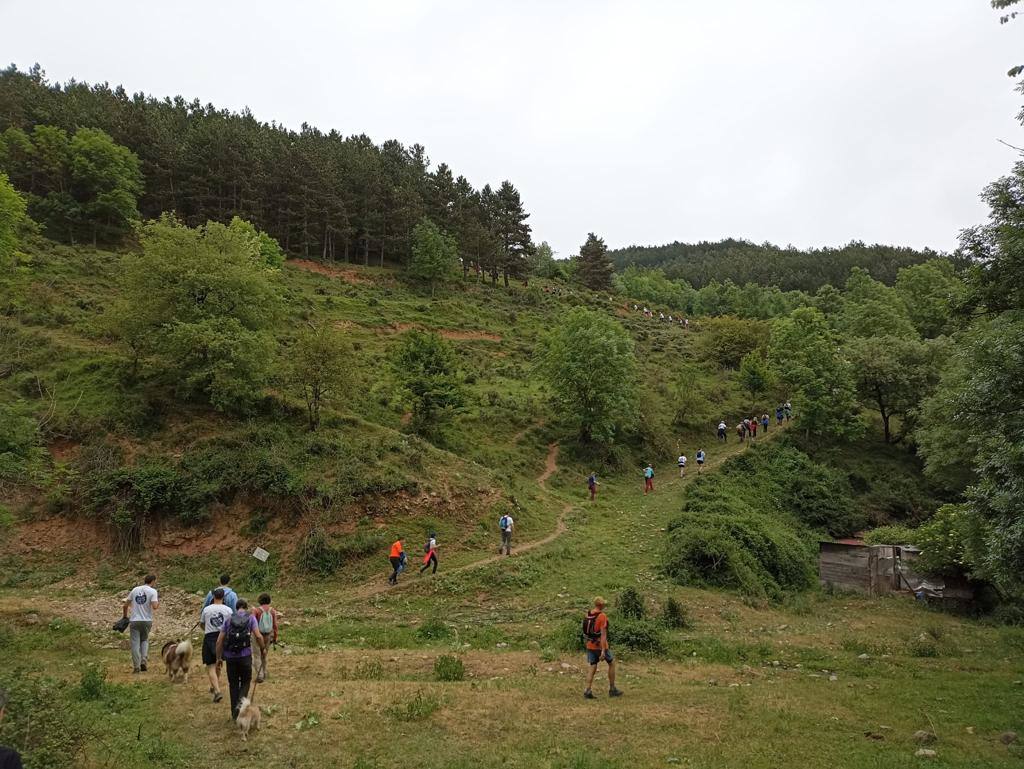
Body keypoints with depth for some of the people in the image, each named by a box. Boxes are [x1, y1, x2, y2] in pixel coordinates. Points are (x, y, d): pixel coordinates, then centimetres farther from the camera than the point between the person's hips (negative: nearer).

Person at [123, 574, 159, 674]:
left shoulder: (135, 590, 8)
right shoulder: (152, 591, -5)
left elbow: (125, 605, 10)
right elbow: (154, 607, -17)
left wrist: (125, 616, 24)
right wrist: (158, 602, 5)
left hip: (134, 621, 1)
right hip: (147, 621, -1)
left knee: (135, 643, 5)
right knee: (144, 640, 19)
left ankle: (136, 666, 5)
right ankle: (143, 661, 6)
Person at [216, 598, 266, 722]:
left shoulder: (229, 620, 10)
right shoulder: (251, 618, 3)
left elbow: (219, 640, 7)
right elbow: (258, 636, -9)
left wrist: (218, 657, 16)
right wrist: (264, 648, 7)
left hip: (230, 656, 2)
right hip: (245, 655, -2)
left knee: (233, 684, 15)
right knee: (245, 681, 15)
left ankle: (235, 712, 18)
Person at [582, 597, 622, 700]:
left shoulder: (588, 614, 5)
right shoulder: (602, 616, -17)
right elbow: (603, 634, -21)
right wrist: (603, 651, -23)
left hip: (590, 645, 6)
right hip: (600, 645, -6)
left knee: (592, 667, 9)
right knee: (612, 663, 13)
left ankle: (588, 691, -1)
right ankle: (612, 689, 19)